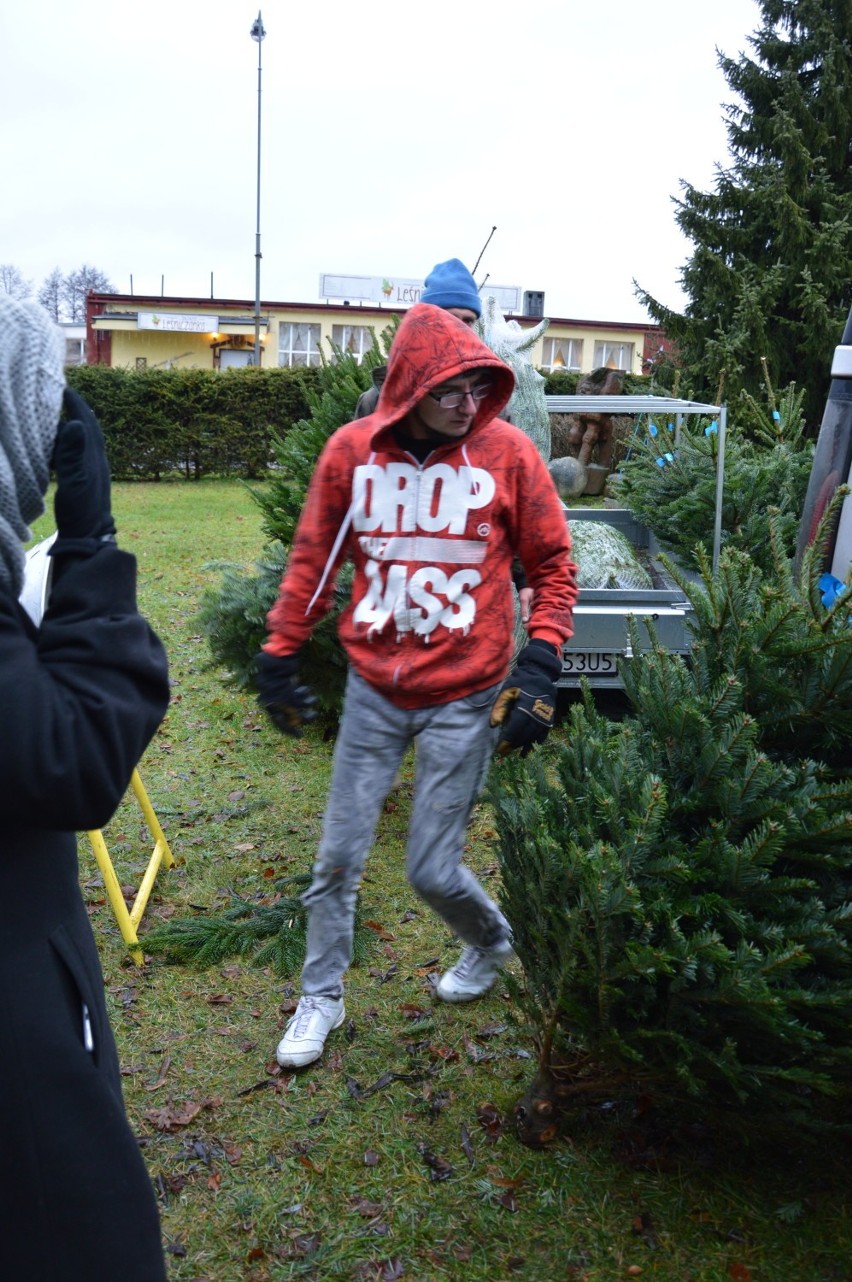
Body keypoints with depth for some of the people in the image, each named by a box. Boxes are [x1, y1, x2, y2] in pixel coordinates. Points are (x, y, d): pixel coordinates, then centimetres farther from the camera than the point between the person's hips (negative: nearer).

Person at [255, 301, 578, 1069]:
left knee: (433, 870, 4)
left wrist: (540, 667, -9)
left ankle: (491, 943, 39)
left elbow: (553, 565, 0)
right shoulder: (352, 450, -3)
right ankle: (322, 998, 33)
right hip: (371, 691, 3)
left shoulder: (507, 452, -8)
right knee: (337, 860, 10)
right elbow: (314, 558, 6)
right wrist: (279, 655, 9)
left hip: (465, 700, -2)